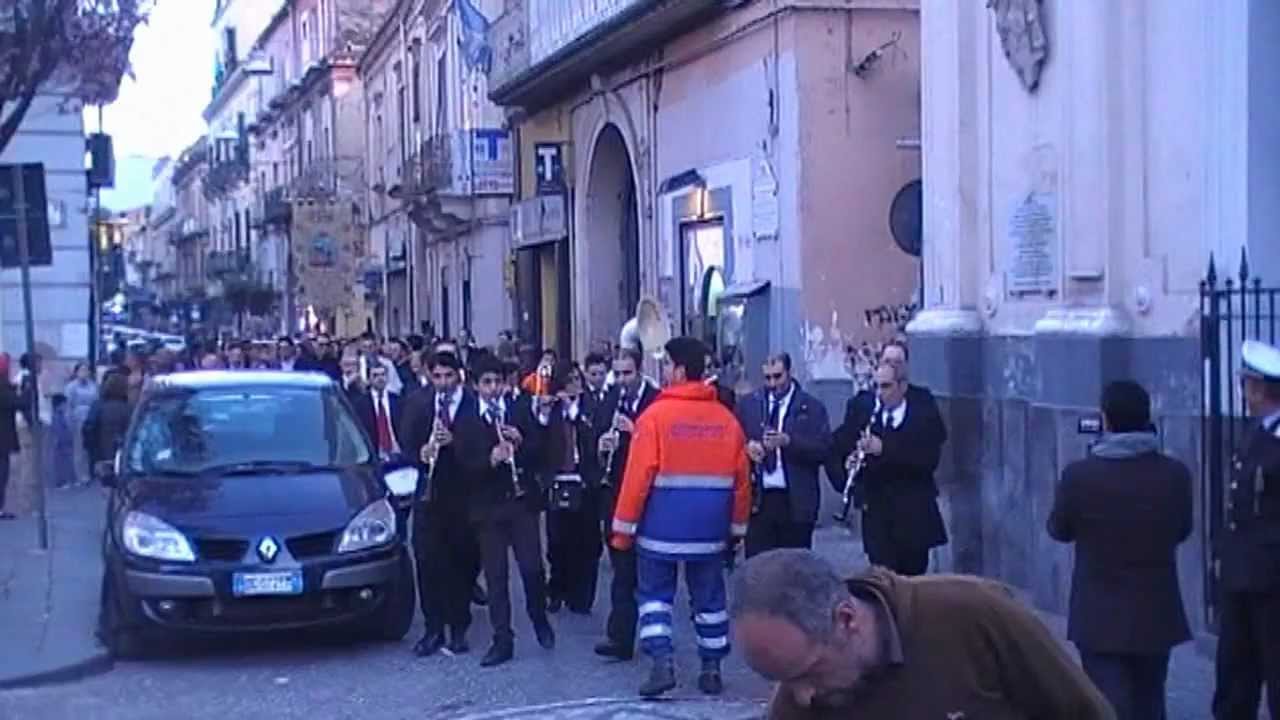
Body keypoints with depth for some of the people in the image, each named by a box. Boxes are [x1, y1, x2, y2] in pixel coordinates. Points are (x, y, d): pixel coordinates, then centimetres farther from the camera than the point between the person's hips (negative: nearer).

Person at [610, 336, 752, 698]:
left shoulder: (656, 415, -10)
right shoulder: (726, 418, 3)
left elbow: (638, 475, -11)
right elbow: (741, 478, 6)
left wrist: (623, 526, -4)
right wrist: (737, 527, 17)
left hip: (662, 525, -3)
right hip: (711, 527, 4)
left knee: (655, 593, 8)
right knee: (709, 597, 12)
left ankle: (662, 663, -5)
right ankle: (712, 669, 17)